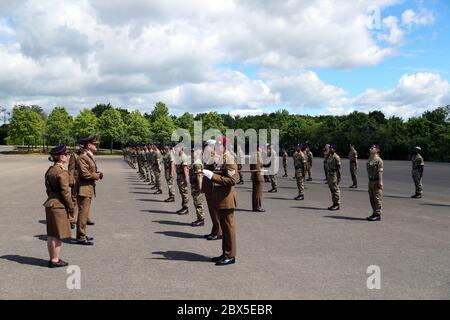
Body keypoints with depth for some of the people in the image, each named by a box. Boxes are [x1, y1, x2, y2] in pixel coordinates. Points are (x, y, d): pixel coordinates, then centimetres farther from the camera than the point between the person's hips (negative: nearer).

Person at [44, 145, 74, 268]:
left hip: (50, 204, 9)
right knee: (58, 235, 0)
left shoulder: (49, 170, 10)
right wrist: (71, 206, -9)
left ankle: (52, 259, 23)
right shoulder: (62, 172, -17)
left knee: (51, 234, 14)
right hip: (59, 206, -9)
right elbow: (65, 191, -17)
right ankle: (55, 260, 7)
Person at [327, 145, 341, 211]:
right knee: (332, 190, 12)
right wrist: (327, 175, 19)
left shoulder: (336, 157, -13)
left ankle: (337, 205, -1)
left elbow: (338, 168, -15)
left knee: (336, 190, -5)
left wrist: (338, 177, -18)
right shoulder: (329, 156, 14)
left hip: (334, 174, -9)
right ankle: (334, 204, 19)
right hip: (329, 174, 9)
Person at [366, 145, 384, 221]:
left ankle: (378, 215, 1)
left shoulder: (378, 160, -13)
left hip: (376, 181, -9)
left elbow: (380, 171, -19)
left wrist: (380, 182, -24)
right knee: (372, 198, 13)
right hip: (371, 181, 9)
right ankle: (374, 213, 22)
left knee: (377, 198, -4)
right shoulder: (369, 159, 13)